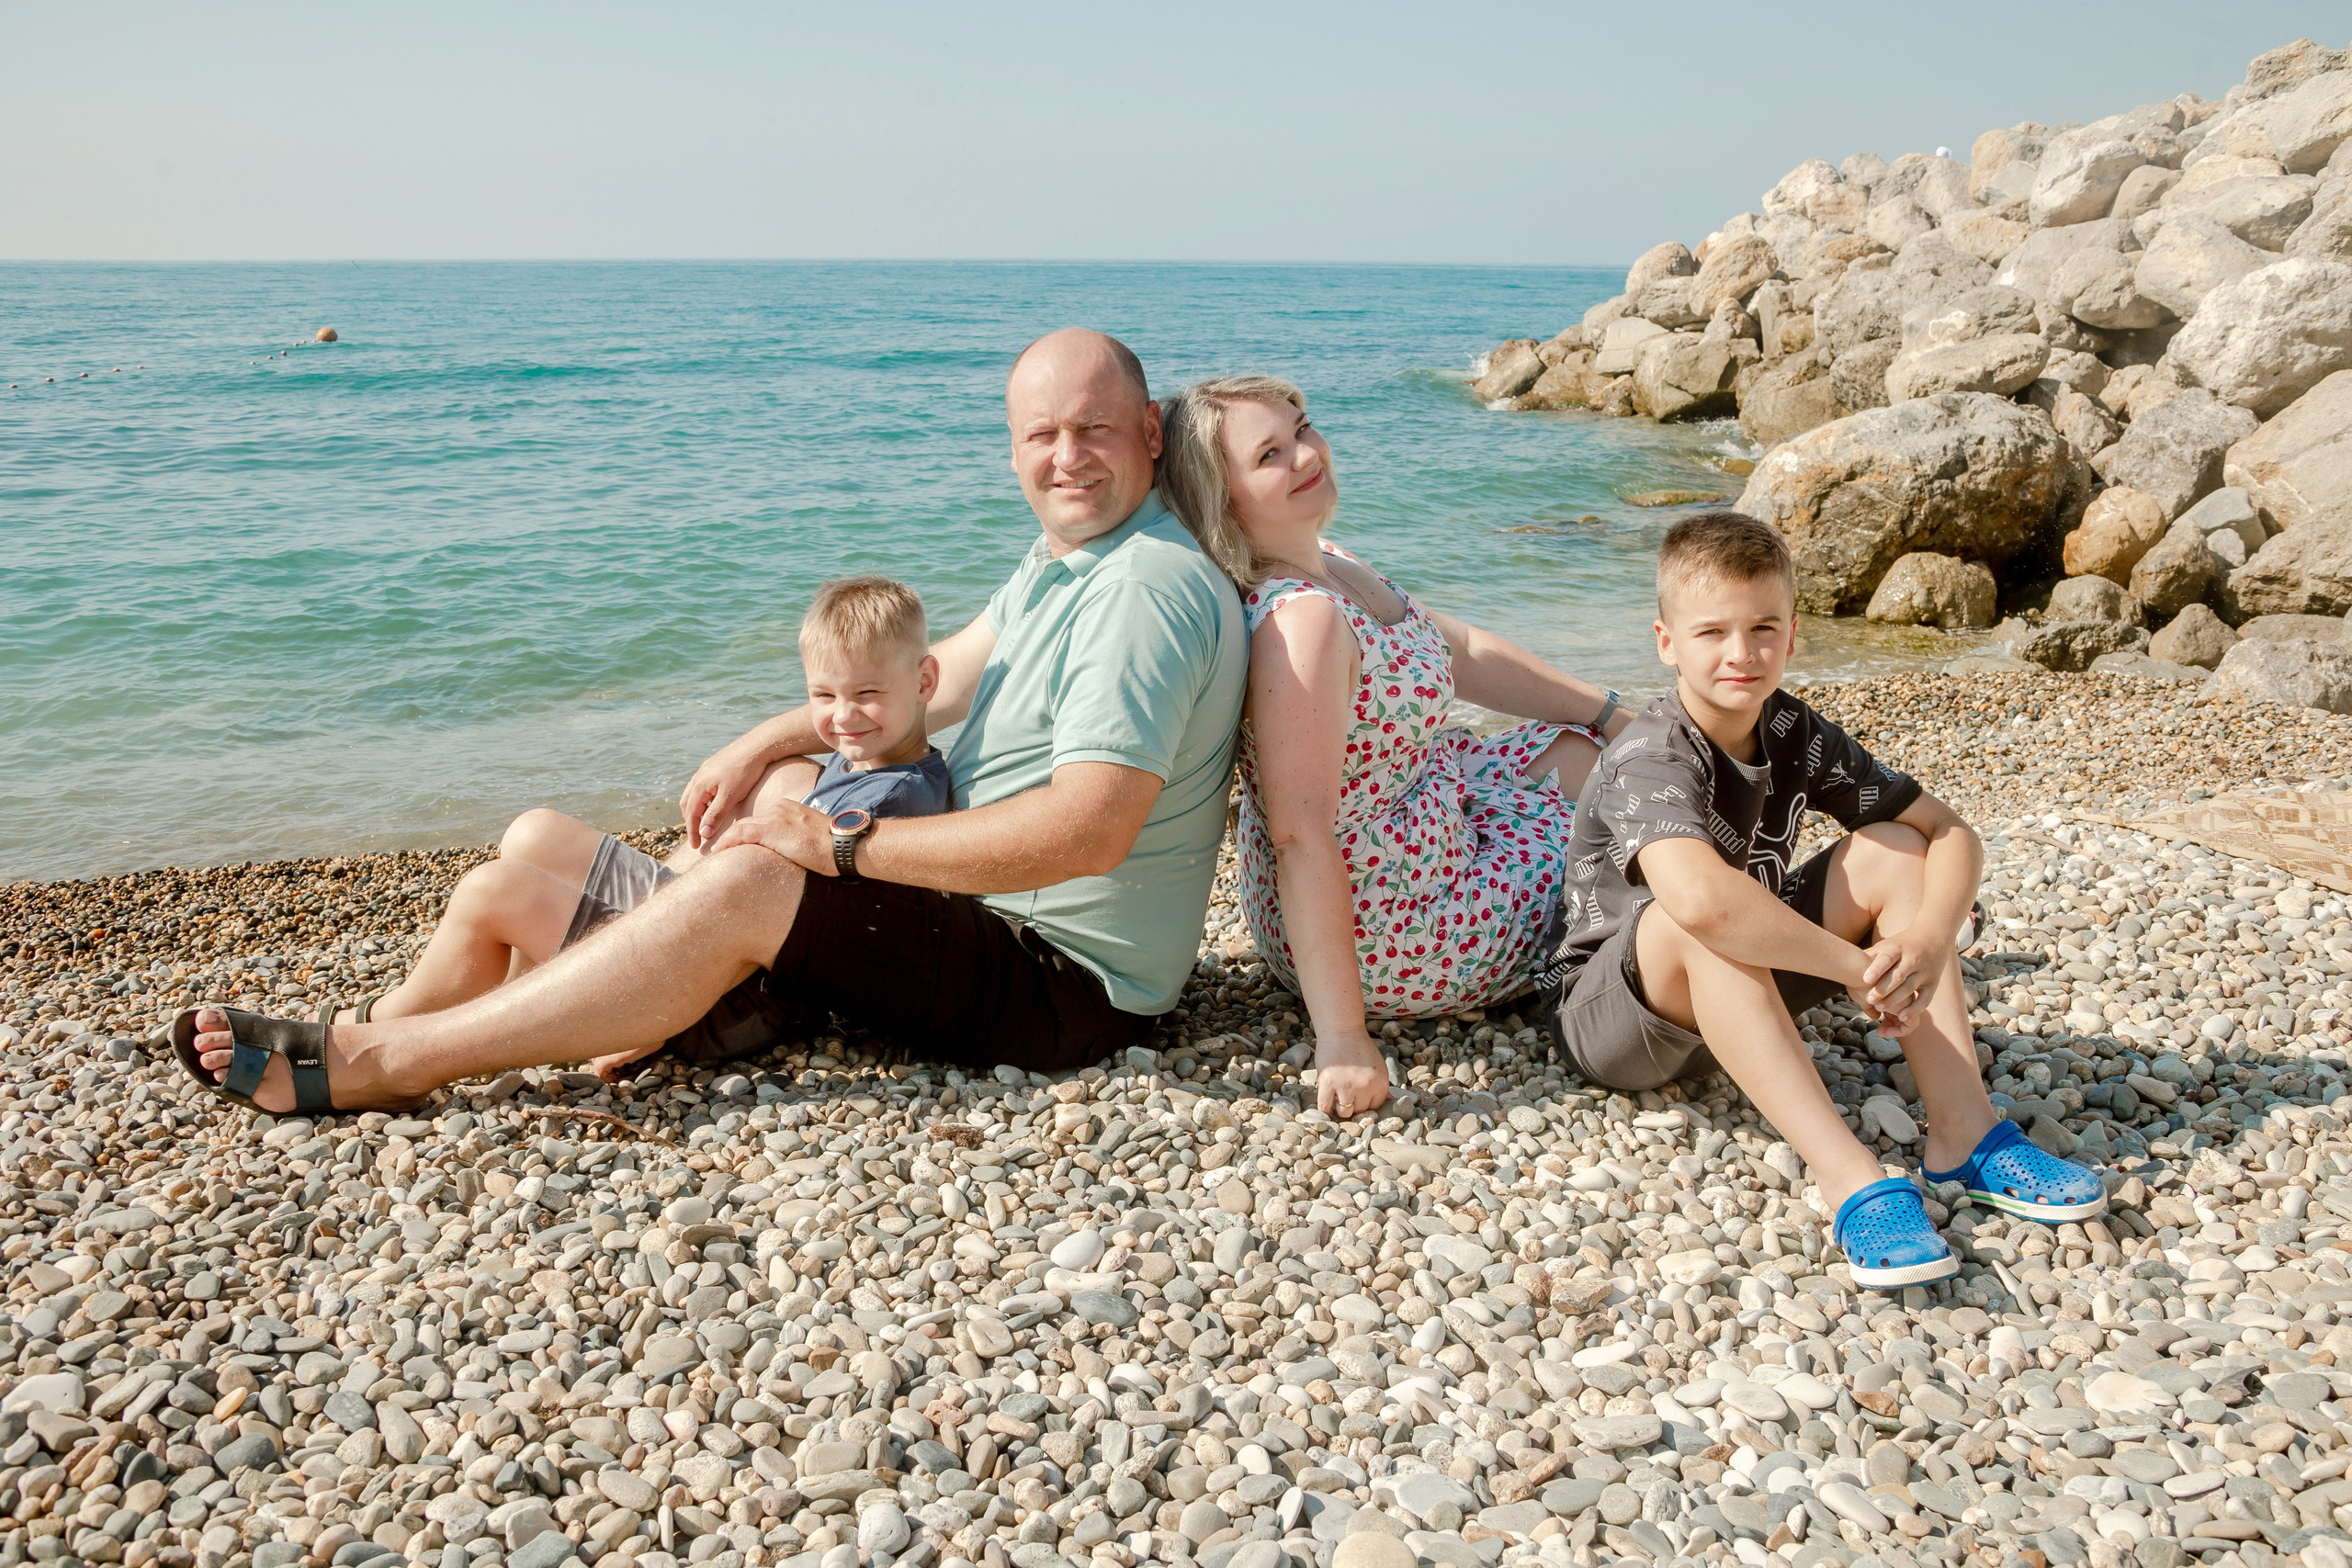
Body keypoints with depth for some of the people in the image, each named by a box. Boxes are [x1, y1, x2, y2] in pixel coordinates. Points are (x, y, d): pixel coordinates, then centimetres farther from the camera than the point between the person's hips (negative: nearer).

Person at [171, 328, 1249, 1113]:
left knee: (744, 888, -20)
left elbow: (1087, 832, -32)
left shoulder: (1145, 590, -23)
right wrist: (764, 744, 8)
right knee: (787, 792, 15)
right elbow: (945, 676, 20)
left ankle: (372, 1063, -14)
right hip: (1001, 915, 10)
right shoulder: (1065, 553, 11)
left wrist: (842, 844, -25)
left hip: (1067, 985, -10)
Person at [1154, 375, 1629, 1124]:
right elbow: (1301, 837, -34)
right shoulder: (1302, 619, -30)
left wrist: (1620, 719, 14)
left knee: (1586, 744, 22)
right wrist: (1342, 1037, -34)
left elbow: (1464, 653, 12)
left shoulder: (1325, 564, 1)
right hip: (1388, 941, -9)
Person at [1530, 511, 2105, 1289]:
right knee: (1701, 925, -39)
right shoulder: (1650, 759, -27)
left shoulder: (1794, 734, -4)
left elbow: (1949, 832, -2)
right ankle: (1851, 1180, -42)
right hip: (1608, 1013, -7)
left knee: (1892, 849, -8)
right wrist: (1859, 968, -36)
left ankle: (1962, 1132, -17)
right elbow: (1701, 899, -47)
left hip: (1742, 994, 7)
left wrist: (1930, 939, -23)